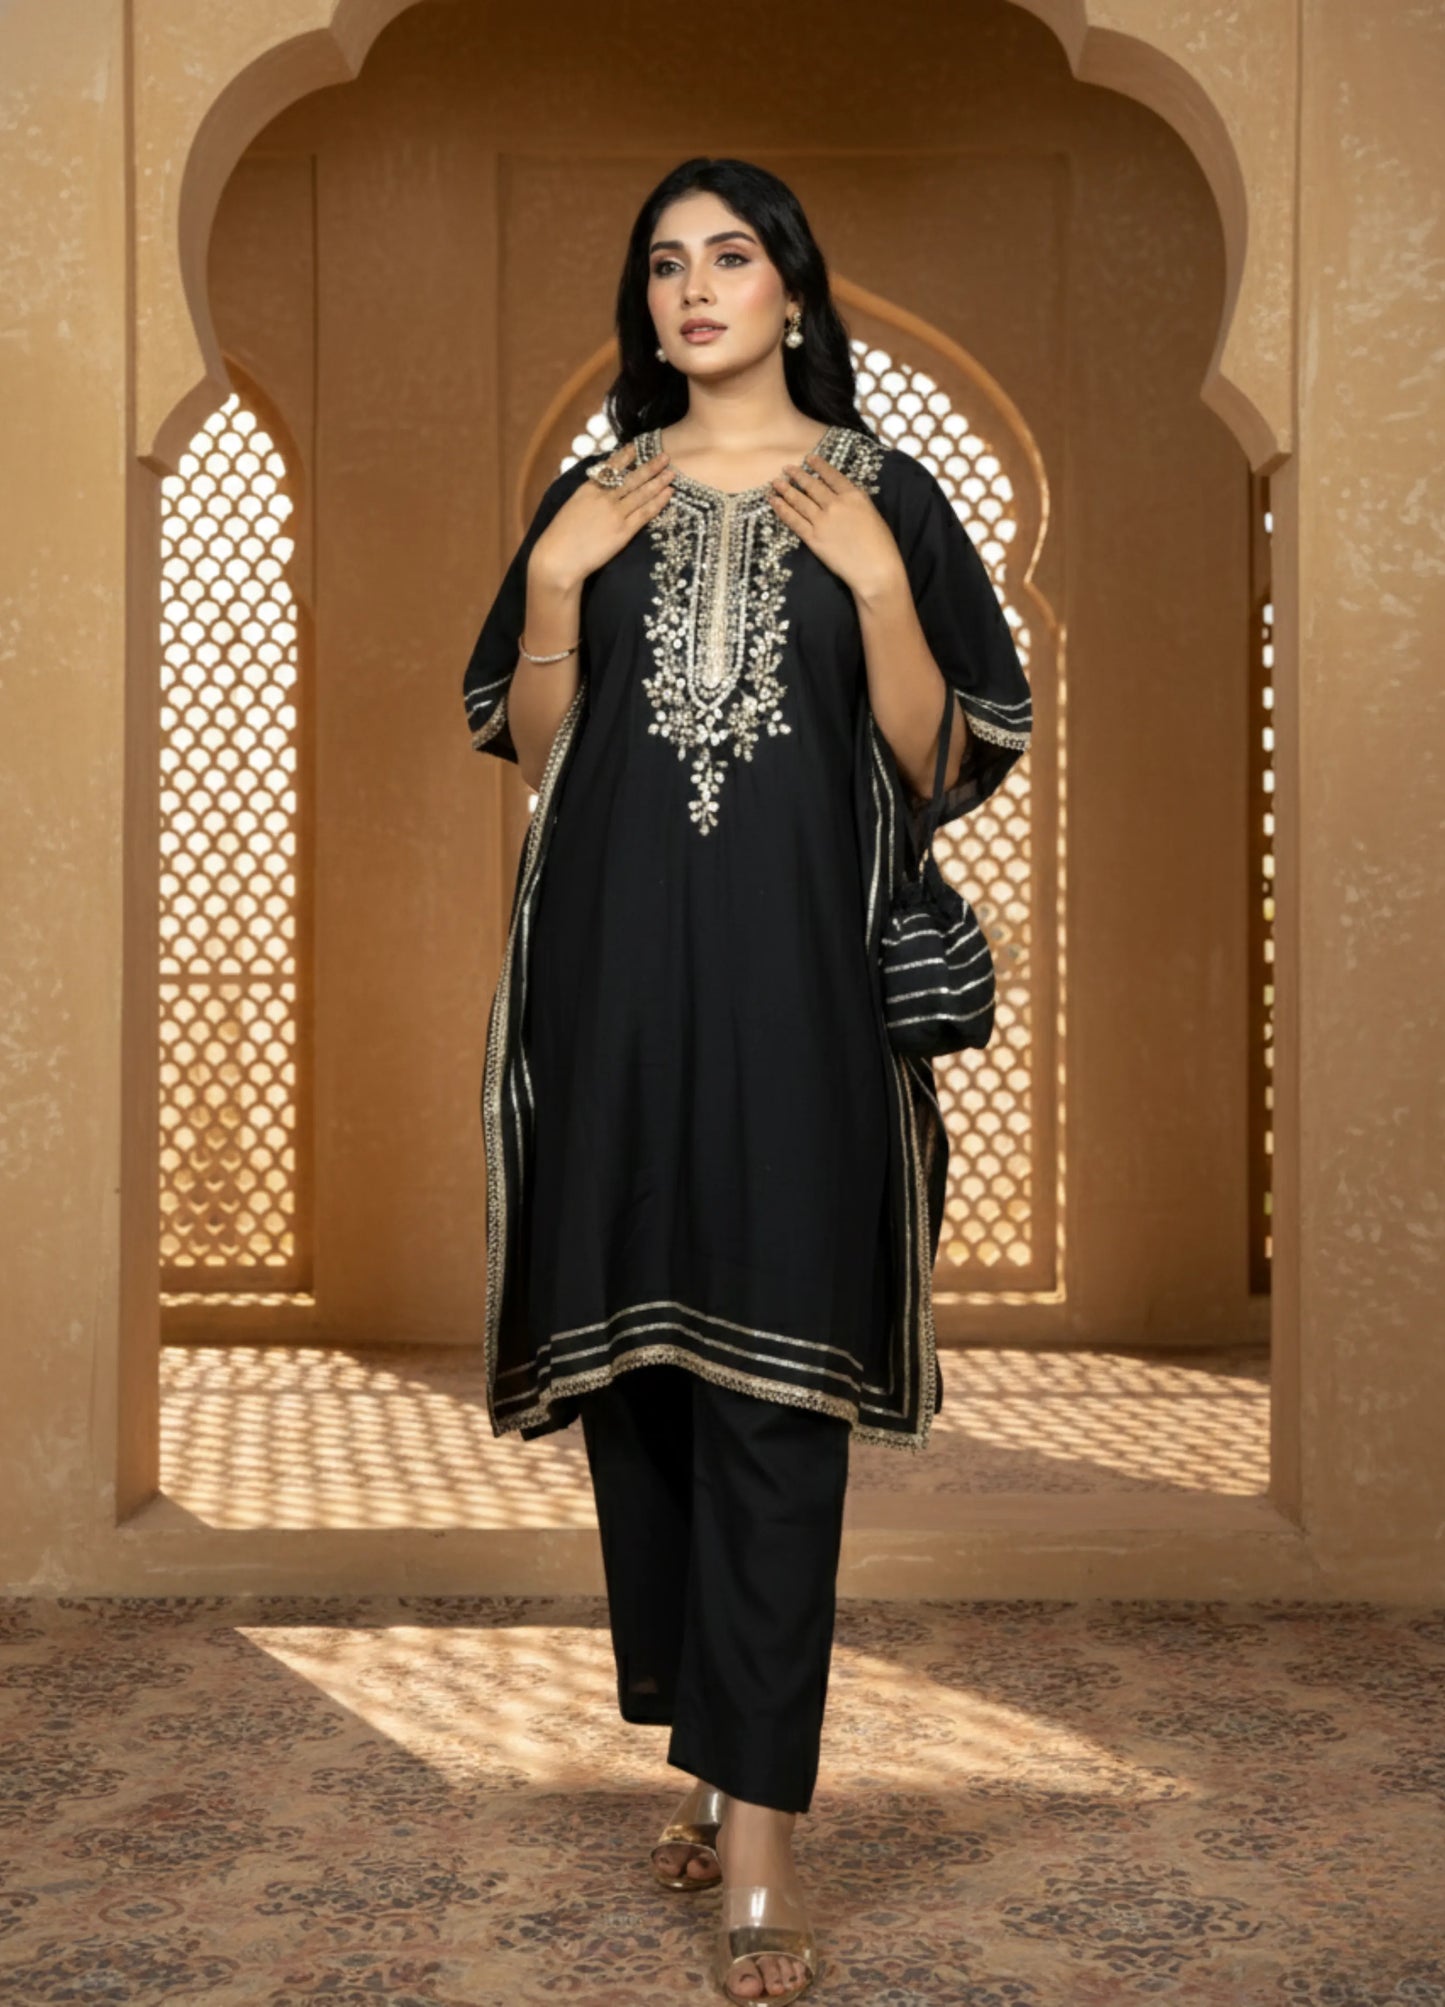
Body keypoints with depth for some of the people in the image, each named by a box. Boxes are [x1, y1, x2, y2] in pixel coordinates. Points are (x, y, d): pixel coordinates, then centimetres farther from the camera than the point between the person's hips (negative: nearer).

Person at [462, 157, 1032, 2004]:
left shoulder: (883, 495, 6)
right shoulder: (591, 497, 14)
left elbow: (935, 761, 1)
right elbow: (529, 748, 10)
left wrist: (874, 582, -11)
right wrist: (555, 577, -3)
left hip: (795, 974, -3)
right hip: (616, 968, 3)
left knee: (772, 1381, -8)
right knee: (634, 1361, 6)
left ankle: (757, 1839, -5)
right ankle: (718, 1750, 23)